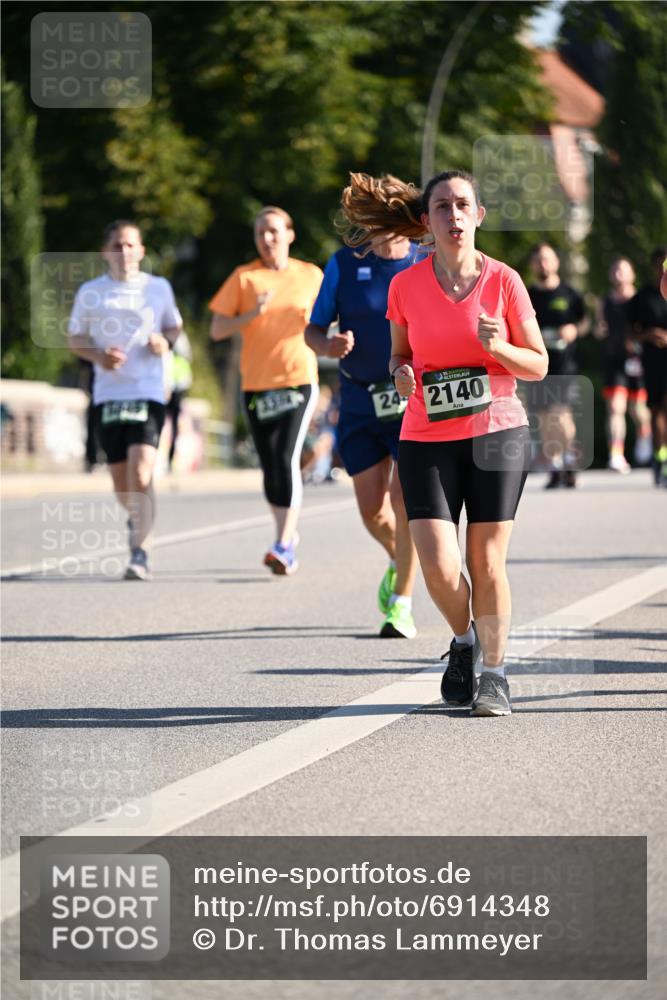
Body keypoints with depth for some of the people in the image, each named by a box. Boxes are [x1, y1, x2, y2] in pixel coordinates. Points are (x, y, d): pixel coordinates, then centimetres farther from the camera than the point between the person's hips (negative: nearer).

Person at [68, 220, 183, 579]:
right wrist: (98, 355, -8)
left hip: (148, 392, -2)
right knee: (121, 482, 7)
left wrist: (164, 341, -3)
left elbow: (174, 326, 20)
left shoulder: (159, 288, 5)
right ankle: (138, 517, 40)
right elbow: (74, 338, 12)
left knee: (141, 475, -18)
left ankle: (140, 553, -15)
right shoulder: (90, 293, 5)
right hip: (107, 395, 2)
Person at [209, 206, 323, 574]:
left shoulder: (310, 275, 6)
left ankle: (284, 546, -19)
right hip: (256, 383, 2)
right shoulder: (243, 278, 4)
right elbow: (217, 330, 1)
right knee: (270, 467, 6)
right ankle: (287, 532, 27)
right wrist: (253, 313, -14)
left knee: (287, 459, -17)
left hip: (299, 379, -2)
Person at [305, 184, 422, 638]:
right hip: (360, 406, 2)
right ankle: (400, 559, 36)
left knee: (404, 499, -12)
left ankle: (401, 604, -1)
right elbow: (313, 330, 7)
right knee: (372, 508, 3)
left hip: (415, 402, -2)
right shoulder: (344, 264, 3)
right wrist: (328, 344, -16)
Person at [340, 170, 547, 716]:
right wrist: (402, 374, -9)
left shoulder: (504, 281, -4)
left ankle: (493, 671, 17)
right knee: (439, 566, -10)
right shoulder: (406, 285, -1)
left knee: (487, 564, -1)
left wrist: (499, 348, -18)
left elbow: (538, 365, 2)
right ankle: (463, 640, 20)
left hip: (497, 432, -1)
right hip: (427, 440, 1)